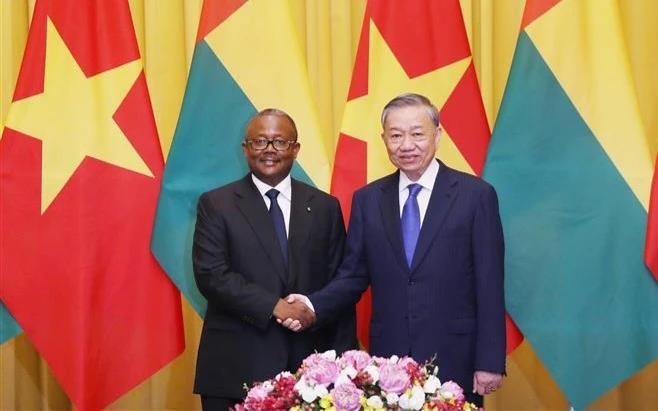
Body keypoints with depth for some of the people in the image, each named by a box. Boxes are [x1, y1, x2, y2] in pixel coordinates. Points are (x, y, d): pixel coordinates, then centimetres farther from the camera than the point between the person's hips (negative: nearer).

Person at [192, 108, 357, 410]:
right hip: (236, 367, -2)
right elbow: (211, 275, -8)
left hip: (308, 366, 2)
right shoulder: (216, 204, 3)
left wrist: (344, 363, 1)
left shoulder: (324, 207, 9)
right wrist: (274, 306, -18)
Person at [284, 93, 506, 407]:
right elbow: (354, 275, 9)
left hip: (453, 358, -2)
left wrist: (489, 362, -7)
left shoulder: (476, 195, -3)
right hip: (389, 357, 3)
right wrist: (314, 305, -11)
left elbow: (489, 285, -4)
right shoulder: (367, 199, 7)